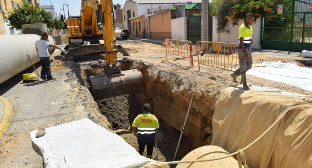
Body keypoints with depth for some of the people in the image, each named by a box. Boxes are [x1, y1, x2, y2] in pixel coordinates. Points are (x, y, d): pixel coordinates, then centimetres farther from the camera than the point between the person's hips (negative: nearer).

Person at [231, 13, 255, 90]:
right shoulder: (242, 27, -16)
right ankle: (244, 84, 9)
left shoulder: (250, 27, 10)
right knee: (243, 67, -1)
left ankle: (235, 74, 29)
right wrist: (245, 53, -26)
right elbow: (241, 41, -21)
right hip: (242, 49, -8)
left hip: (248, 49, 8)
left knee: (249, 66, 10)